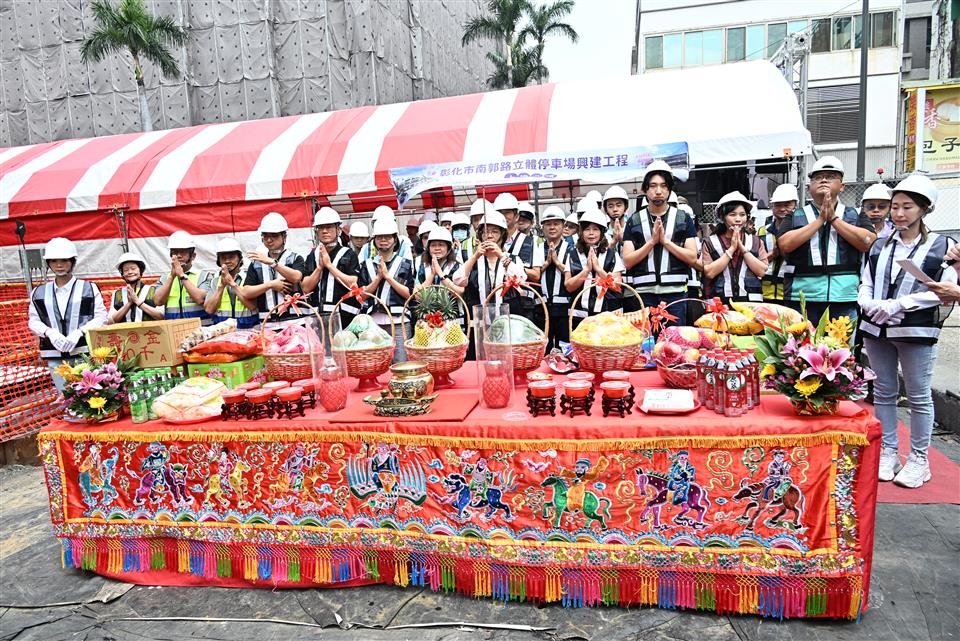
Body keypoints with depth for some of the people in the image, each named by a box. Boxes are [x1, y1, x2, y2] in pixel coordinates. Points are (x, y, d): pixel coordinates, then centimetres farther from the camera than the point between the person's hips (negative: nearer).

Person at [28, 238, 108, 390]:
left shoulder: (89, 288, 1)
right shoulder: (39, 293, 10)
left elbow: (101, 317, 0)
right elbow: (34, 321, 12)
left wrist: (79, 332, -14)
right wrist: (50, 332, -9)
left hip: (86, 353, -2)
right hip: (55, 356, 3)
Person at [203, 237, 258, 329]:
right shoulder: (213, 281, 13)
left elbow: (252, 306, -9)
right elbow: (209, 309, 1)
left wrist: (233, 283, -9)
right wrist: (222, 285, -5)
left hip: (248, 329, -2)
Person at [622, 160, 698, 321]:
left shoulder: (683, 219, 8)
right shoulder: (634, 221, 7)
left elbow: (692, 258, -1)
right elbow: (628, 261, -1)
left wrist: (665, 240, -8)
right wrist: (652, 241, -10)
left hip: (675, 292, 0)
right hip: (643, 293, 0)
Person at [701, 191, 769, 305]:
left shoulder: (755, 241, 11)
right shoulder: (710, 243, 5)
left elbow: (762, 271, 0)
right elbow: (709, 273, -7)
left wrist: (742, 248, -6)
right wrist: (731, 249, -8)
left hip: (750, 301, 1)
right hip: (720, 302, -1)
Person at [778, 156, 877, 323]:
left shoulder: (856, 216, 13)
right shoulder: (795, 217, 11)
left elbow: (869, 242, -5)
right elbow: (785, 244, -8)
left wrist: (834, 218, -5)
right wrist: (820, 219, -7)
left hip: (845, 300, 1)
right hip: (802, 300, -1)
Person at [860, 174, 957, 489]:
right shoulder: (880, 246, 12)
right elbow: (865, 286, 10)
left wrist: (898, 304, -17)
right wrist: (871, 304, -12)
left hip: (917, 332, -4)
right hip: (877, 329, 4)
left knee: (919, 395, 3)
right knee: (884, 392, 10)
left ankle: (919, 459, 14)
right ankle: (888, 453, 20)